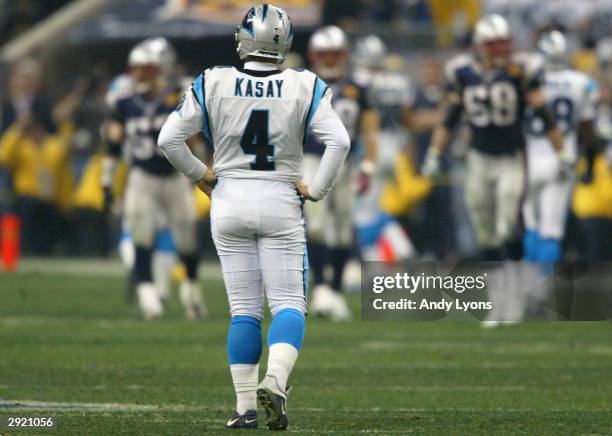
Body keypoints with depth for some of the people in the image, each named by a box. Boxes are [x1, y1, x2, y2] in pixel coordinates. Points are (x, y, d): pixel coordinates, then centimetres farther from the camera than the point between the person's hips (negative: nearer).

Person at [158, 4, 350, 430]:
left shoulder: (213, 85, -5)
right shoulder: (305, 88, -6)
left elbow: (169, 139, -5)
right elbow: (339, 141, -15)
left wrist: (201, 175, 9)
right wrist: (316, 189, -4)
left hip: (230, 203, 1)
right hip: (280, 204, -1)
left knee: (244, 308, 8)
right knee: (288, 304, 2)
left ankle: (246, 406, 5)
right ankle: (275, 381, -23)